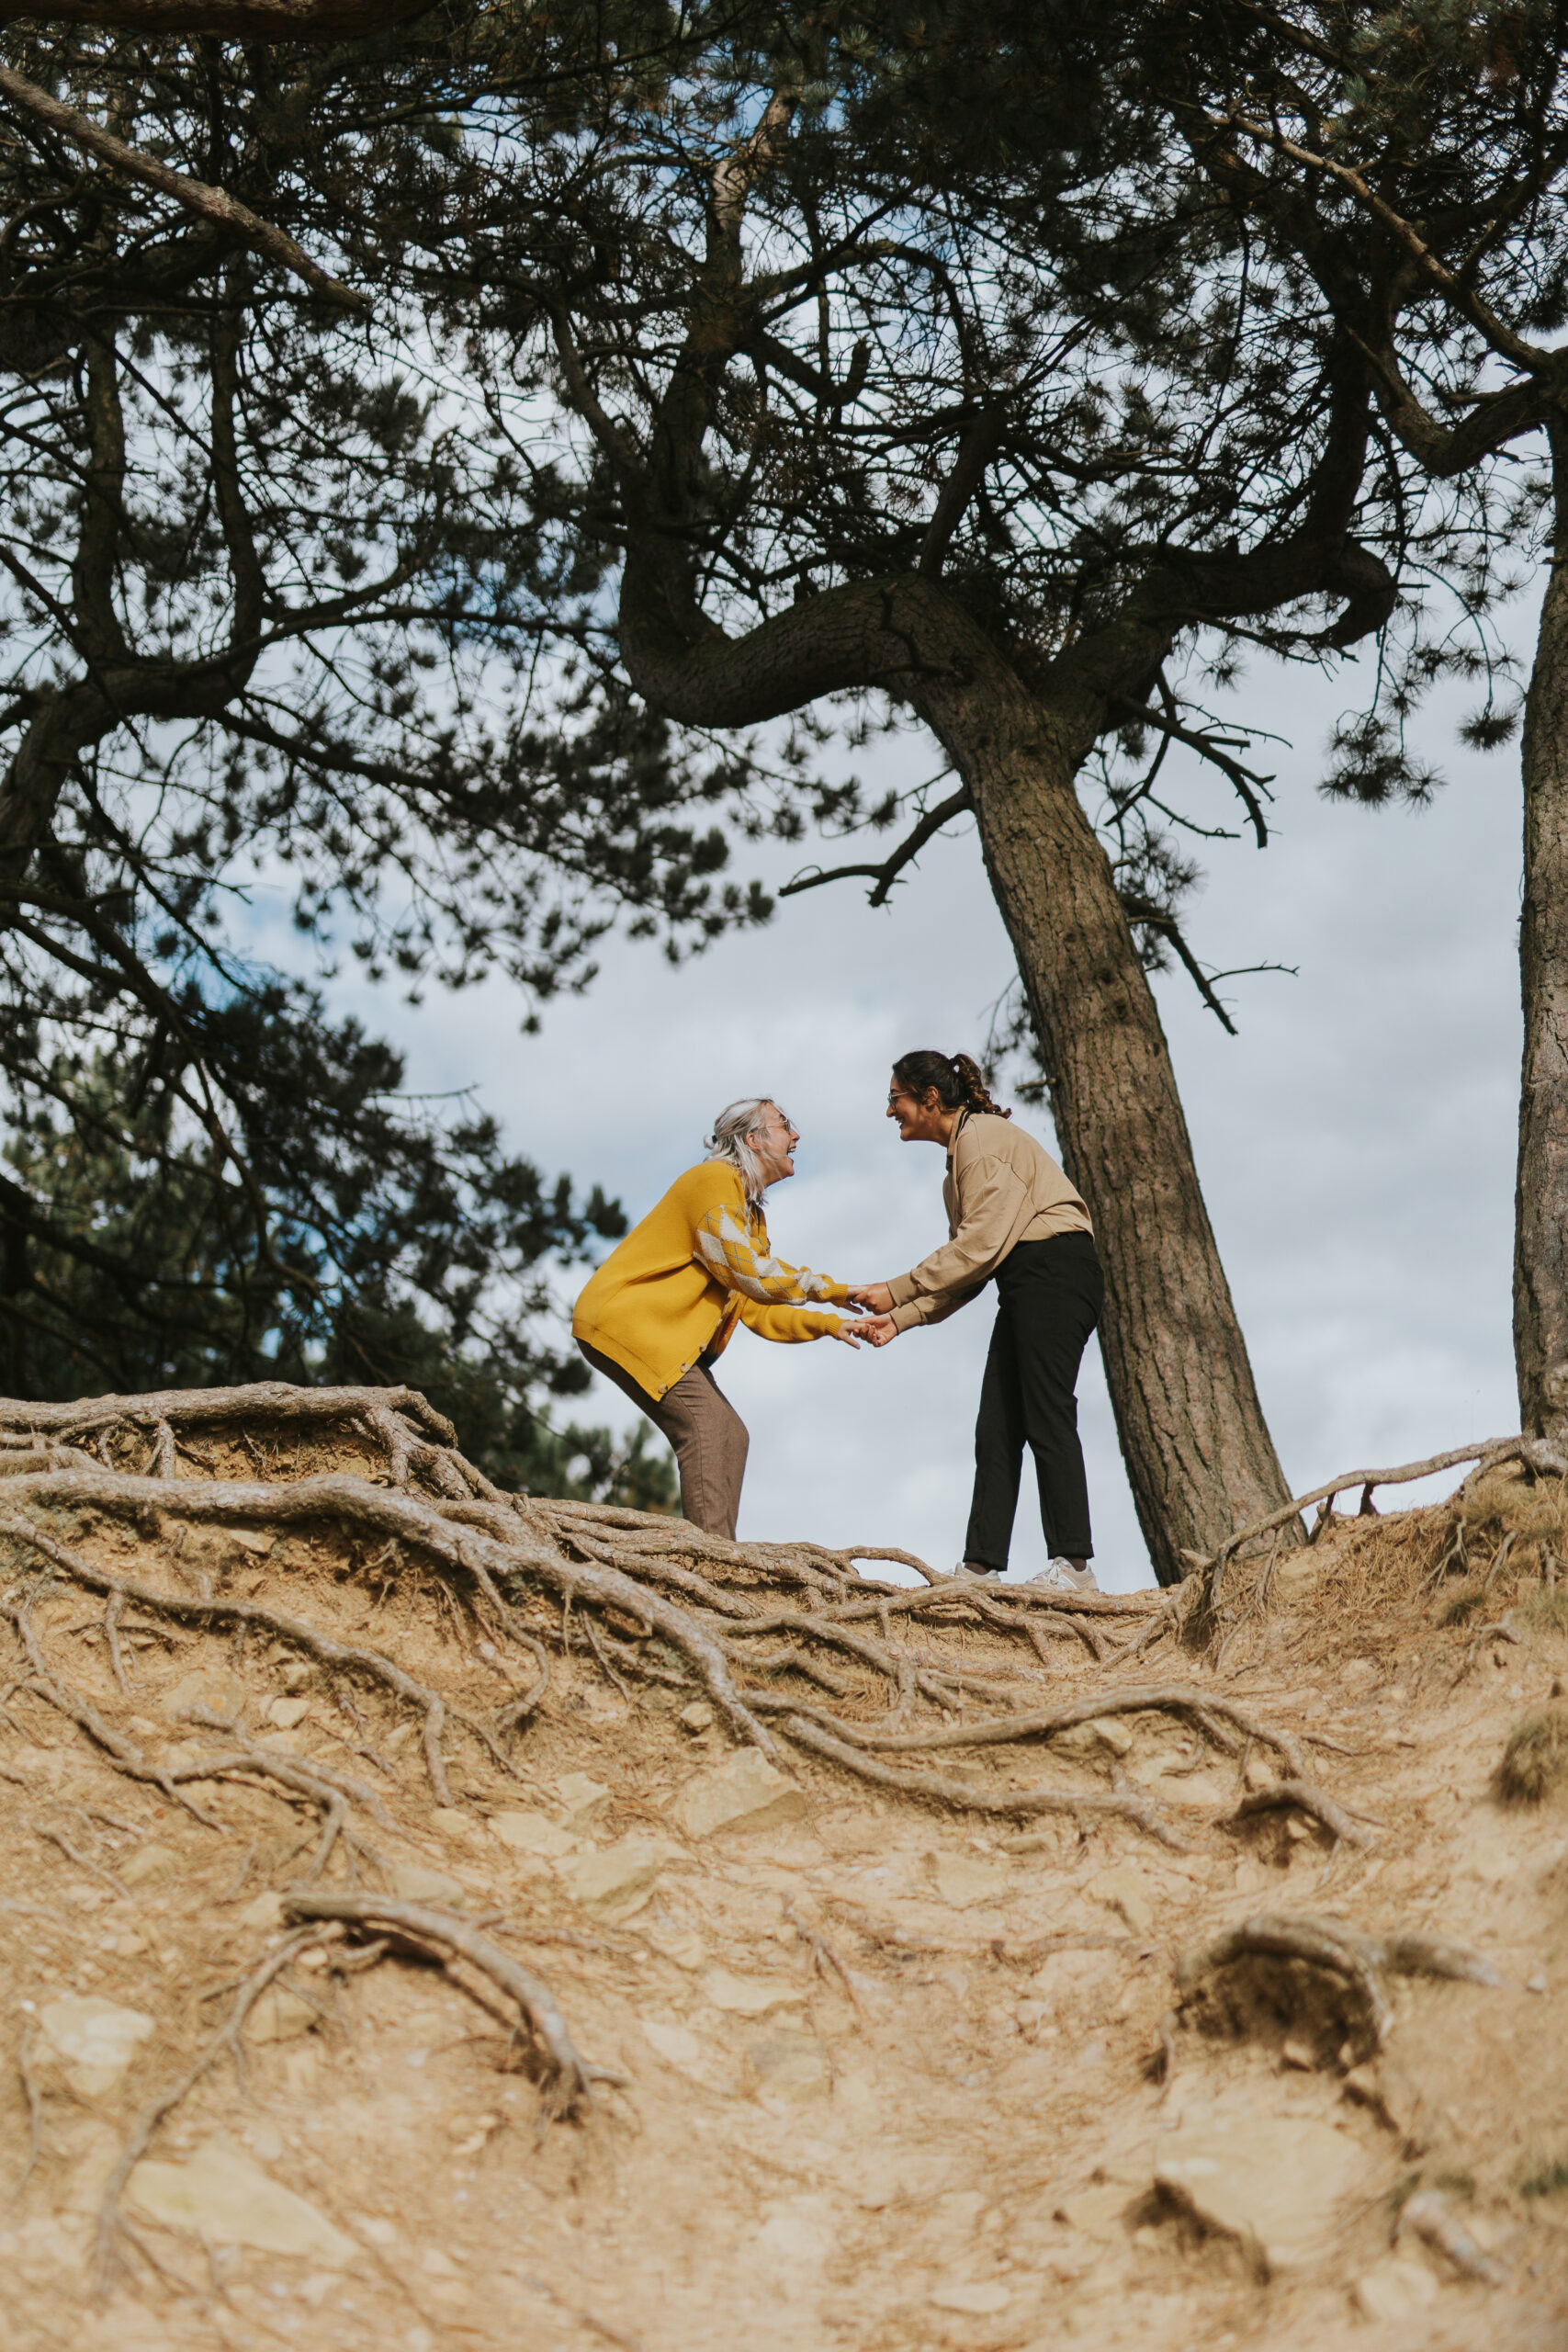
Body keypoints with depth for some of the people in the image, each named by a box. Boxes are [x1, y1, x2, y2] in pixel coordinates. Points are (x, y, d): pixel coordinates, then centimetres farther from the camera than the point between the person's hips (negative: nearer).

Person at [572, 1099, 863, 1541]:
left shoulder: (753, 1217, 20)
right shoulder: (713, 1179, -12)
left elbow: (755, 1308, 16)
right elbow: (745, 1271, -20)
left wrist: (826, 1325, 4)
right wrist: (831, 1291, -11)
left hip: (664, 1337, 10)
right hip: (625, 1319, -10)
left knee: (730, 1435, 2)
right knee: (705, 1420, -21)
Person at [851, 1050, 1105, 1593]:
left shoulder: (982, 1135, -6)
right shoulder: (960, 1155, 24)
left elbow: (981, 1244, -16)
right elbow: (967, 1269, 20)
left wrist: (897, 1291, -11)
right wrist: (900, 1319, 10)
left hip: (1055, 1272, -10)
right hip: (1026, 1290, 10)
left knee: (1046, 1416, -13)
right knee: (996, 1429, 2)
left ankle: (1074, 1564, -15)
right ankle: (980, 1566, -2)